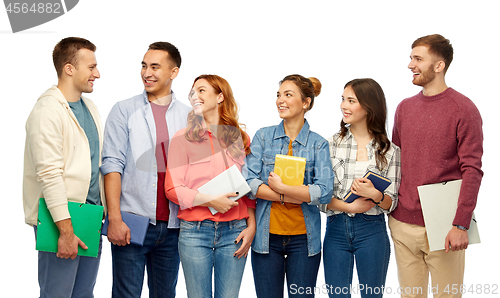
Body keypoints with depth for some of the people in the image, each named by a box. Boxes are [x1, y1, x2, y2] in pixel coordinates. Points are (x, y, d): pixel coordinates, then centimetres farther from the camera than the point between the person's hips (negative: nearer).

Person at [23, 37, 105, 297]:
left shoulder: (90, 108, 14)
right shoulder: (47, 111, -13)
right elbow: (49, 175, -19)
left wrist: (102, 212, 11)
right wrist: (66, 231, -22)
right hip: (62, 219, -8)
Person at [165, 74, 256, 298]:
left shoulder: (240, 138, 10)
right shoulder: (183, 138, 2)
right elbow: (172, 189, -4)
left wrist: (251, 227, 3)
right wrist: (210, 200, -14)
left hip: (234, 231, 2)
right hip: (195, 231, -2)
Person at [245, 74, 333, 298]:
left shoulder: (318, 144, 0)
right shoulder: (263, 136, 4)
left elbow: (324, 193, -13)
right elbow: (249, 182, -7)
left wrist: (282, 187, -16)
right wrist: (289, 196, -14)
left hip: (303, 237, -1)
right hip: (266, 235, 1)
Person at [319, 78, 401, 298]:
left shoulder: (389, 150, 1)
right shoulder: (331, 144, 3)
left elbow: (391, 203, 2)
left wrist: (375, 194, -18)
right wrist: (349, 206, -14)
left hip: (372, 232, -1)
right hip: (336, 229, 1)